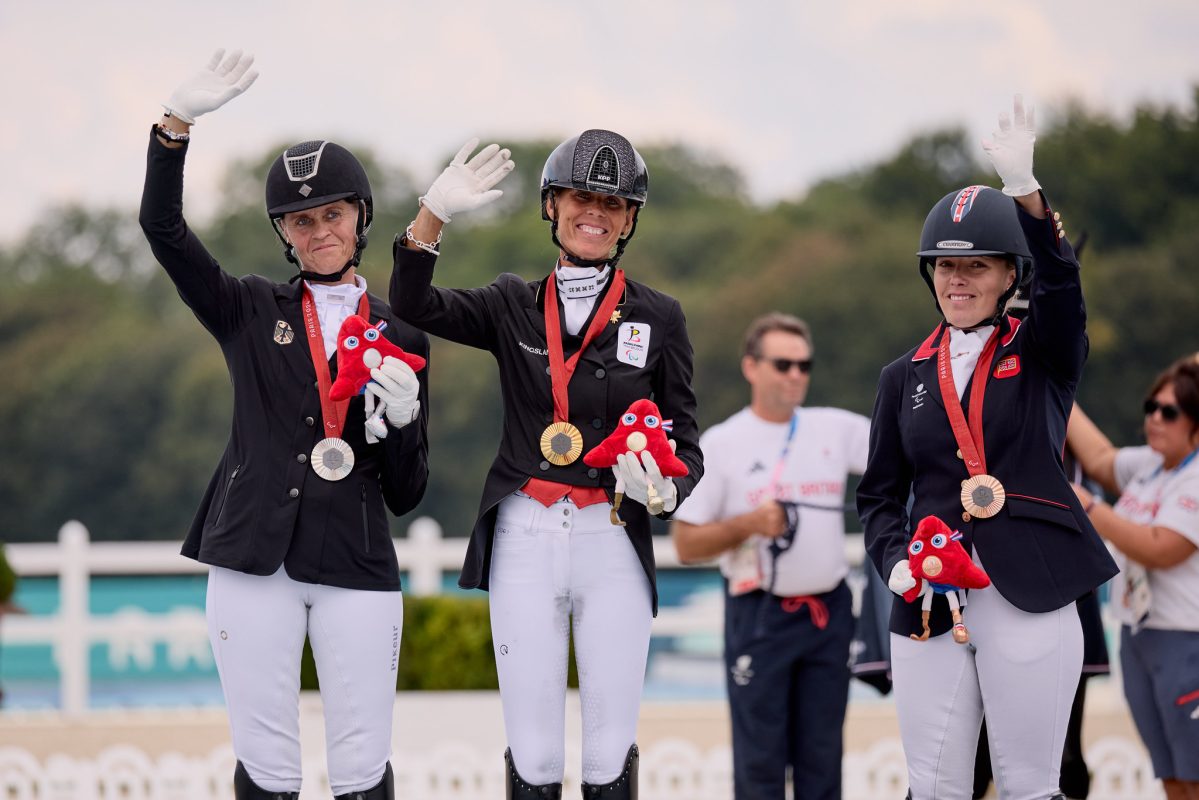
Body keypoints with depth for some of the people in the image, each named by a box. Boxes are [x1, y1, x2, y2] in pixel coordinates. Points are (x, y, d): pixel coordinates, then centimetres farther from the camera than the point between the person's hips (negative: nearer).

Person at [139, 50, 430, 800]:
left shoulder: (400, 337, 10)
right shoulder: (251, 312, 9)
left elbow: (406, 494, 10)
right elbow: (162, 226, -6)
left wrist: (400, 422, -10)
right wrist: (178, 122, -18)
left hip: (358, 567, 0)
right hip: (254, 561, 0)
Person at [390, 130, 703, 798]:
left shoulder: (658, 317, 6)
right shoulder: (515, 306, 9)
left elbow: (685, 442, 7)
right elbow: (414, 306, -5)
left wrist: (666, 489, -15)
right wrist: (434, 214, -18)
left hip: (613, 541, -1)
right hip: (524, 537, 1)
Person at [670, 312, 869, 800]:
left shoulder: (836, 429, 7)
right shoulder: (721, 444, -1)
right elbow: (686, 545, -2)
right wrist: (748, 524, -17)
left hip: (828, 612, 3)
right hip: (759, 615, -3)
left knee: (822, 758, 9)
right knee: (760, 760, -1)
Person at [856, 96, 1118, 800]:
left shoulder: (1043, 358, 5)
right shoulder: (906, 377, 14)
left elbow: (1061, 285, -15)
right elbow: (880, 494, 15)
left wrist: (1024, 187, -31)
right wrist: (895, 560, -7)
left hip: (1030, 602, -2)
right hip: (930, 605, 2)